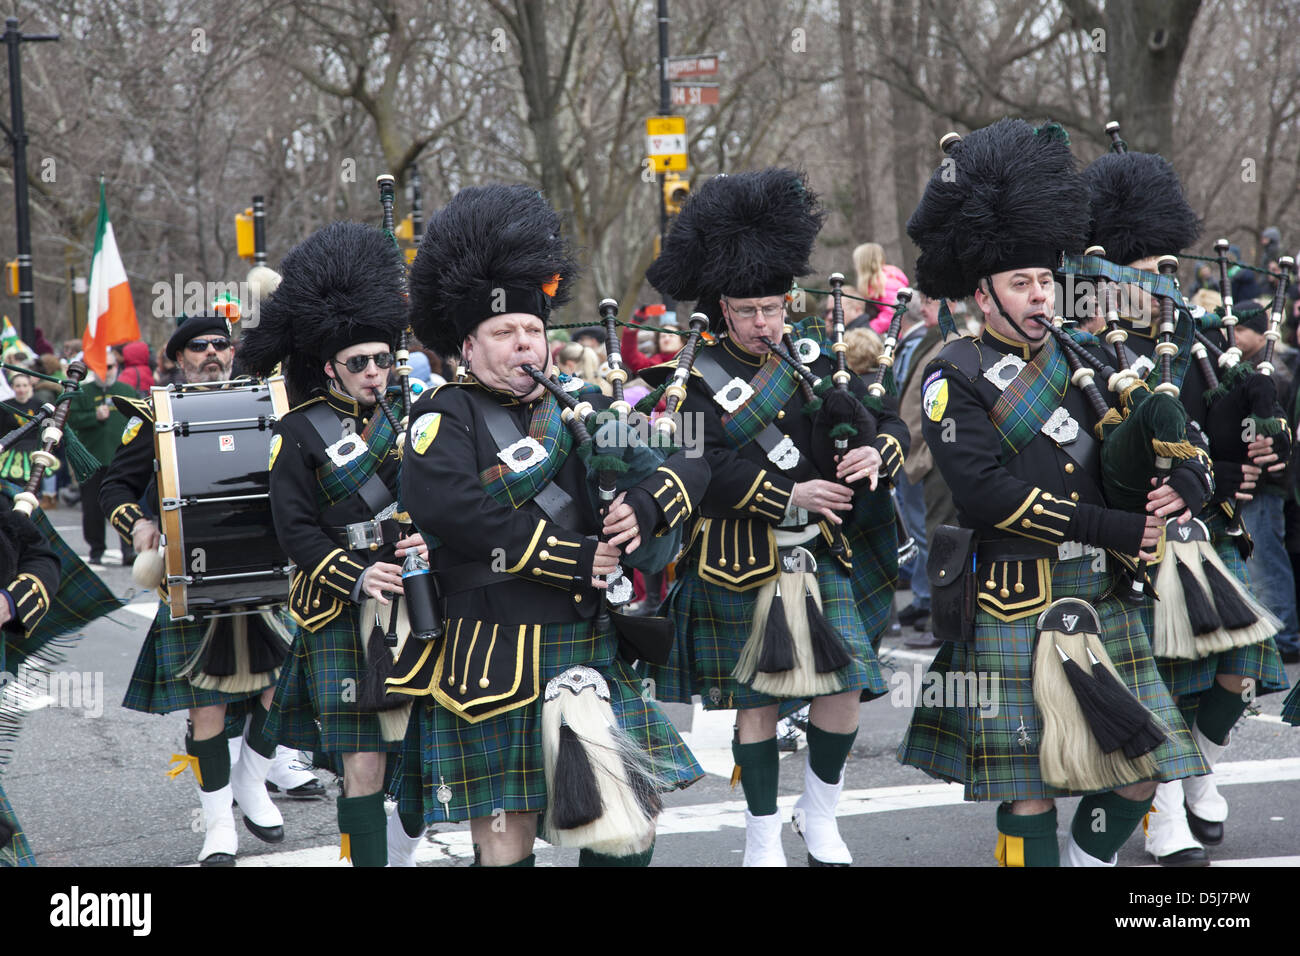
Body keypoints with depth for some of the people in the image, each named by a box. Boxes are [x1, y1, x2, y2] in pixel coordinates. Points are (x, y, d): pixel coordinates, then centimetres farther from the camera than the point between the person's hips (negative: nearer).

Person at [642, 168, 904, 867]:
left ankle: (819, 816, 21)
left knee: (846, 683, 0)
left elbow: (889, 418, 5)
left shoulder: (816, 351, 6)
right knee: (755, 698, 4)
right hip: (745, 560, -3)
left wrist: (880, 452, -18)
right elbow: (704, 468, -19)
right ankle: (762, 839, 17)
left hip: (825, 551, 4)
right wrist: (790, 498, -25)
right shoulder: (703, 379, -6)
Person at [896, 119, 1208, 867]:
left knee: (1139, 771, 7)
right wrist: (1118, 530, -18)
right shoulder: (956, 377, -6)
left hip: (1105, 601, 6)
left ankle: (1090, 859, 28)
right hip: (1018, 609, -5)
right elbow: (987, 492, -17)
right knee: (1031, 784, 1)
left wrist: (1161, 501, -13)